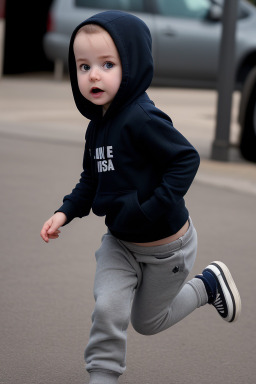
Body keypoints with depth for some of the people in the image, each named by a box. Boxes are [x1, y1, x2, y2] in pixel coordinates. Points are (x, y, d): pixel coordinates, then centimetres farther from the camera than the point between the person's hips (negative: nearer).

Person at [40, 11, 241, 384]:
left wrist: (153, 209, -34)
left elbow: (186, 159, -28)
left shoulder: (142, 119, -28)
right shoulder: (97, 126, 0)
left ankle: (209, 283, 35)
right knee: (108, 310, -11)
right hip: (120, 242, 6)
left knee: (147, 320, 14)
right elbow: (91, 181, 12)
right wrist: (66, 212, -3)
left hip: (166, 244, -6)